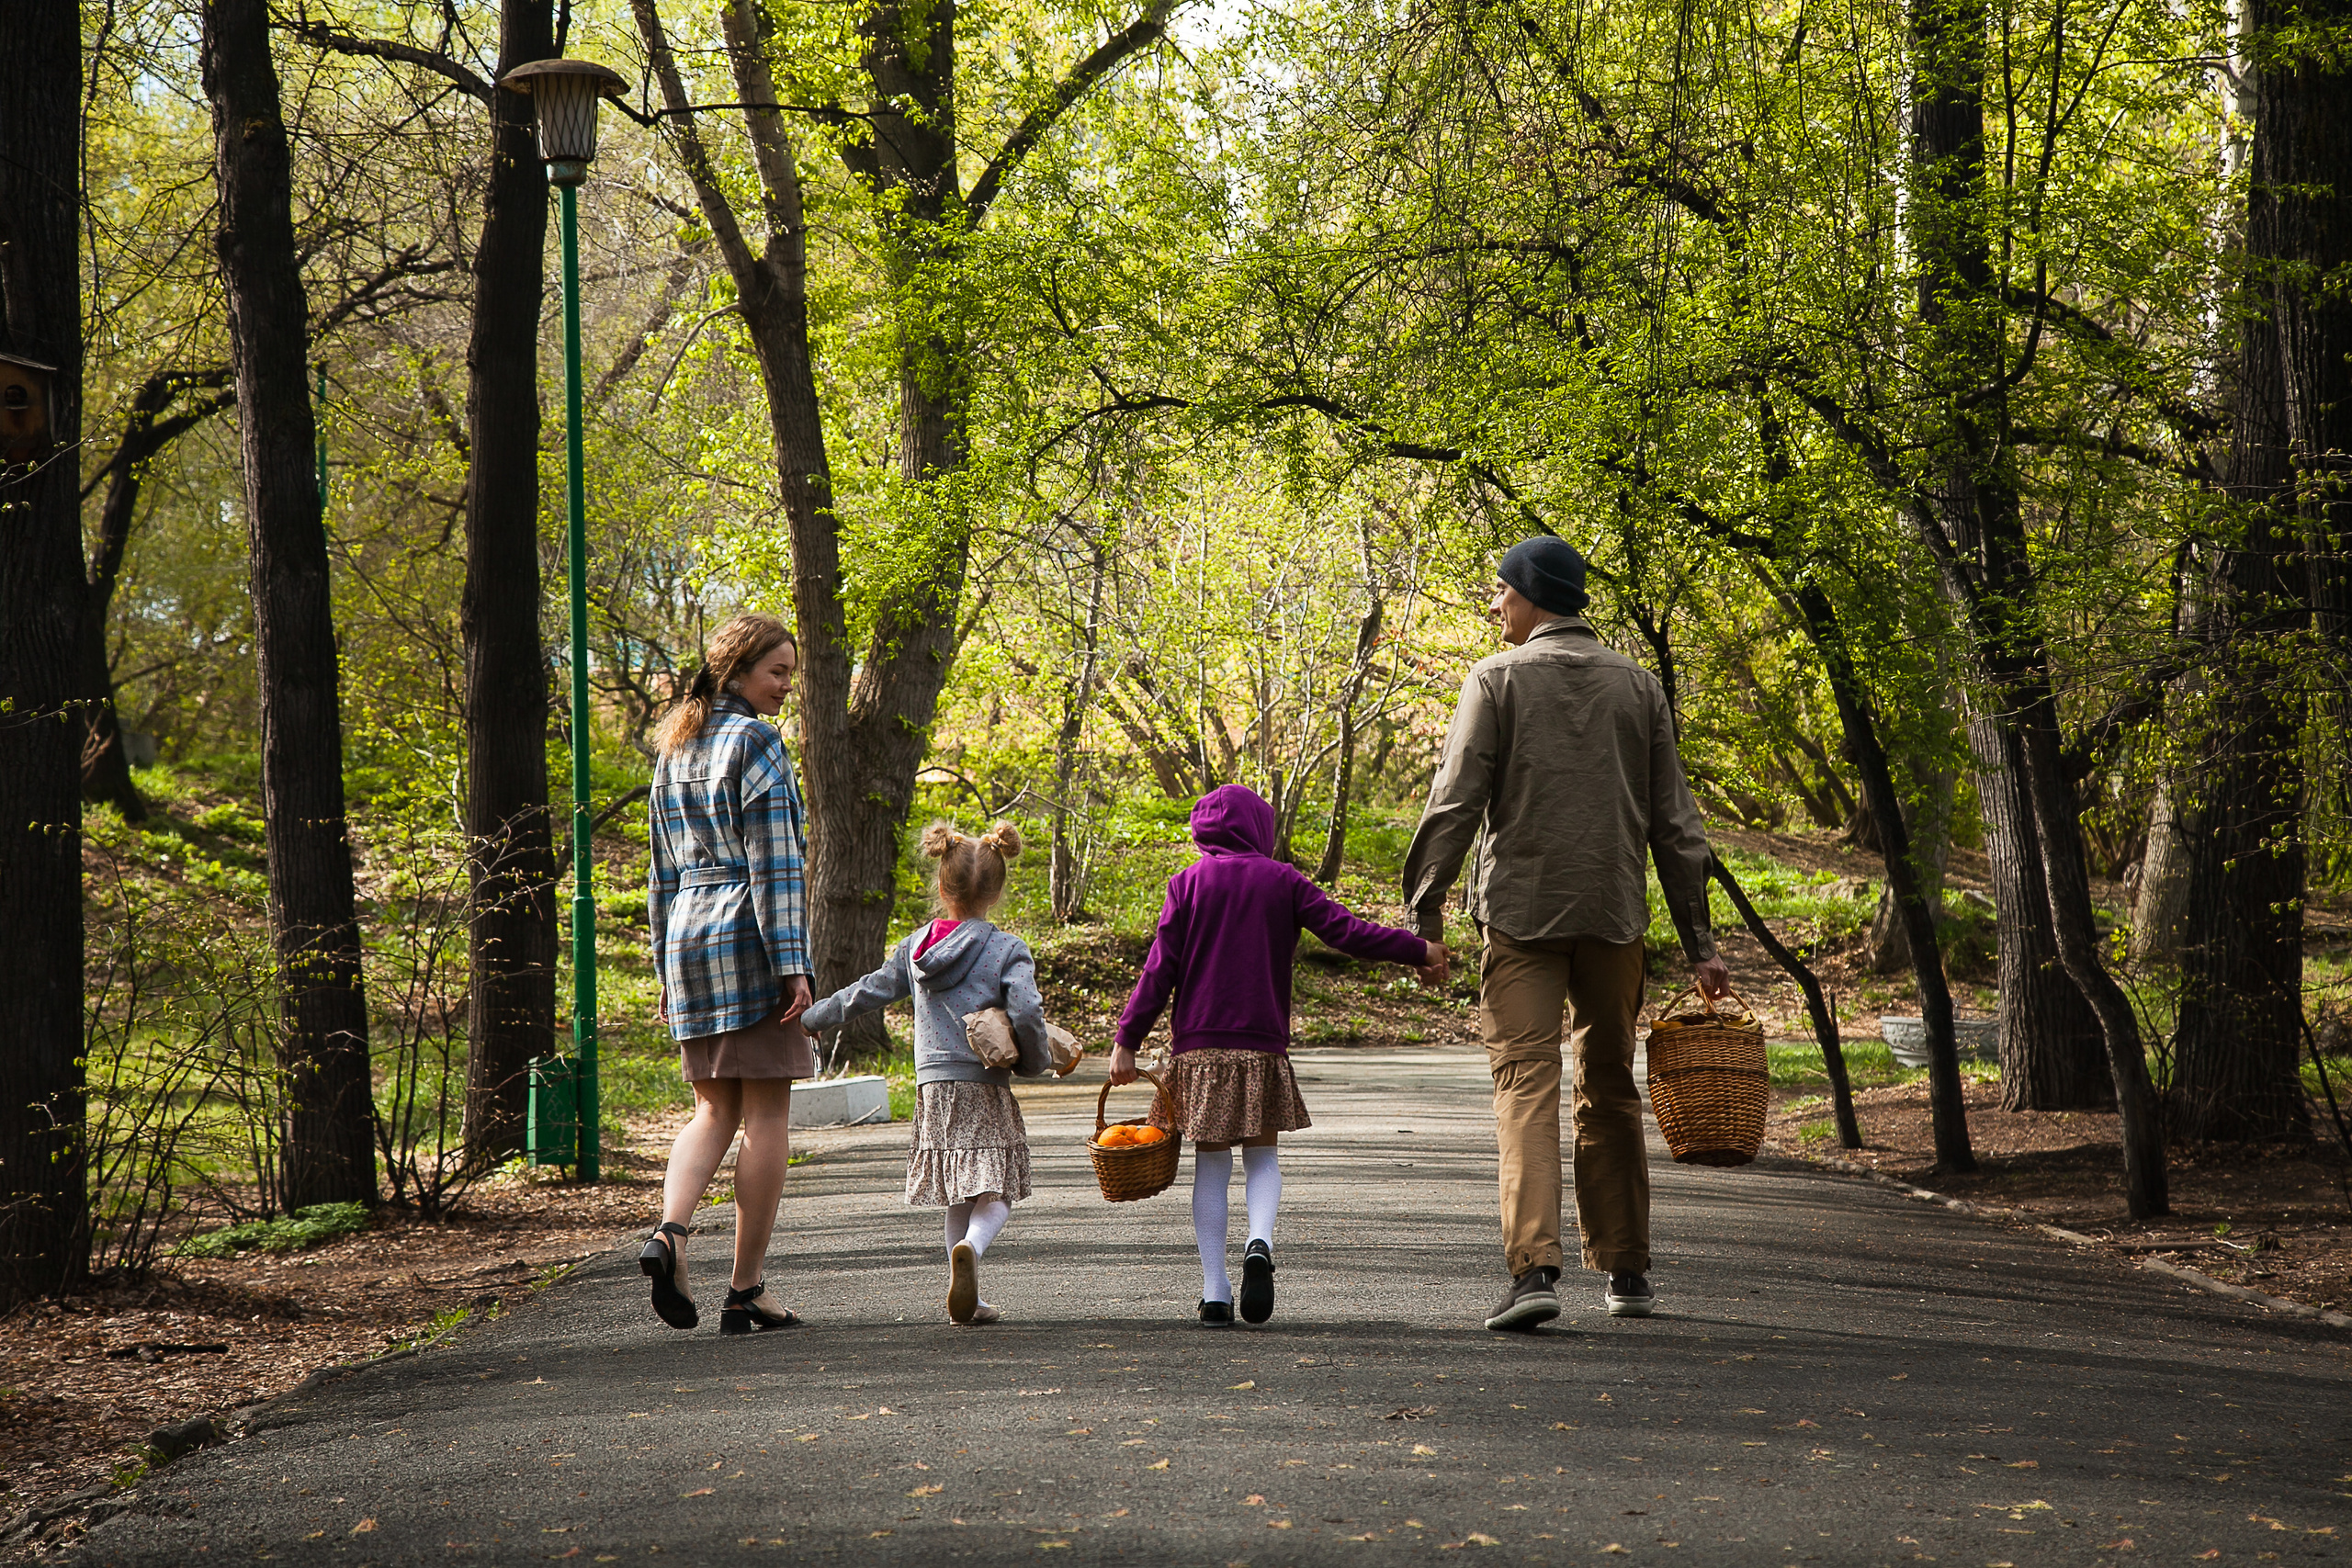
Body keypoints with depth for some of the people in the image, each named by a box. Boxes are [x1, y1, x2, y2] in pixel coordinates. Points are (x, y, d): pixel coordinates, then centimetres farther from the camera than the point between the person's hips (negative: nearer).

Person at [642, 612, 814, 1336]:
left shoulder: (675, 750, 15)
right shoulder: (756, 743, -9)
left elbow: (664, 873, 17)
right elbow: (775, 866, -14)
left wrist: (666, 971, 20)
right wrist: (792, 965, -15)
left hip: (690, 940, 7)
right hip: (752, 941, -7)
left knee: (715, 1110, 12)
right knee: (767, 1116, -1)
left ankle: (669, 1230, -13)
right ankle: (746, 1290, 1)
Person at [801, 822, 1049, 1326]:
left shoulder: (914, 948, 7)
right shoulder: (1008, 951, -6)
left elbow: (866, 993, 14)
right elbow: (1026, 1013, -18)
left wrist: (809, 1018, 28)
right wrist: (1036, 1061, 0)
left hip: (932, 1087, 4)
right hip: (985, 1089, -4)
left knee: (957, 1196, 14)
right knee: (995, 1194, -3)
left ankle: (966, 1299, 11)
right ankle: (970, 1248, -34)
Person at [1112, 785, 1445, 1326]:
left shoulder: (1188, 883, 3)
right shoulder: (1280, 880, 3)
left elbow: (1160, 969, -1)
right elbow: (1345, 931, -2)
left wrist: (1127, 1039, 2)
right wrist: (1417, 950, 6)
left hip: (1200, 1045, 0)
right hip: (1263, 1046, 0)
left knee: (1211, 1163, 6)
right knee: (1261, 1155, 13)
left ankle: (1214, 1291, 1)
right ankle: (1260, 1243, -16)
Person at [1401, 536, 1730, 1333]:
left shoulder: (1498, 678, -1)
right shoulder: (1637, 686, 10)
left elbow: (1454, 805, -9)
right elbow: (1675, 824, 8)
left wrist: (1422, 911, -6)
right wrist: (1698, 941, 10)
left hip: (1521, 911, -3)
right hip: (1613, 914, 4)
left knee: (1525, 1082, -7)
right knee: (1610, 1090, 14)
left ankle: (1535, 1265, -21)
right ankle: (1626, 1269, 20)